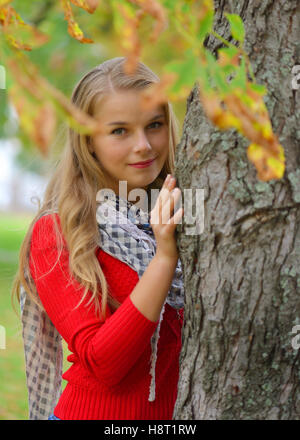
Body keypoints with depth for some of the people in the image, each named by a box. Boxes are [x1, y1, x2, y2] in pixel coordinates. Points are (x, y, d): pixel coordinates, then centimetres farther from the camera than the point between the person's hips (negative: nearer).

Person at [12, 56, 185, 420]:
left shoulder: (184, 217, -1)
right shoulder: (55, 233, -13)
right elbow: (100, 365, -21)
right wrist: (165, 257, -27)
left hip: (184, 413, 4)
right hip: (97, 412, -4)